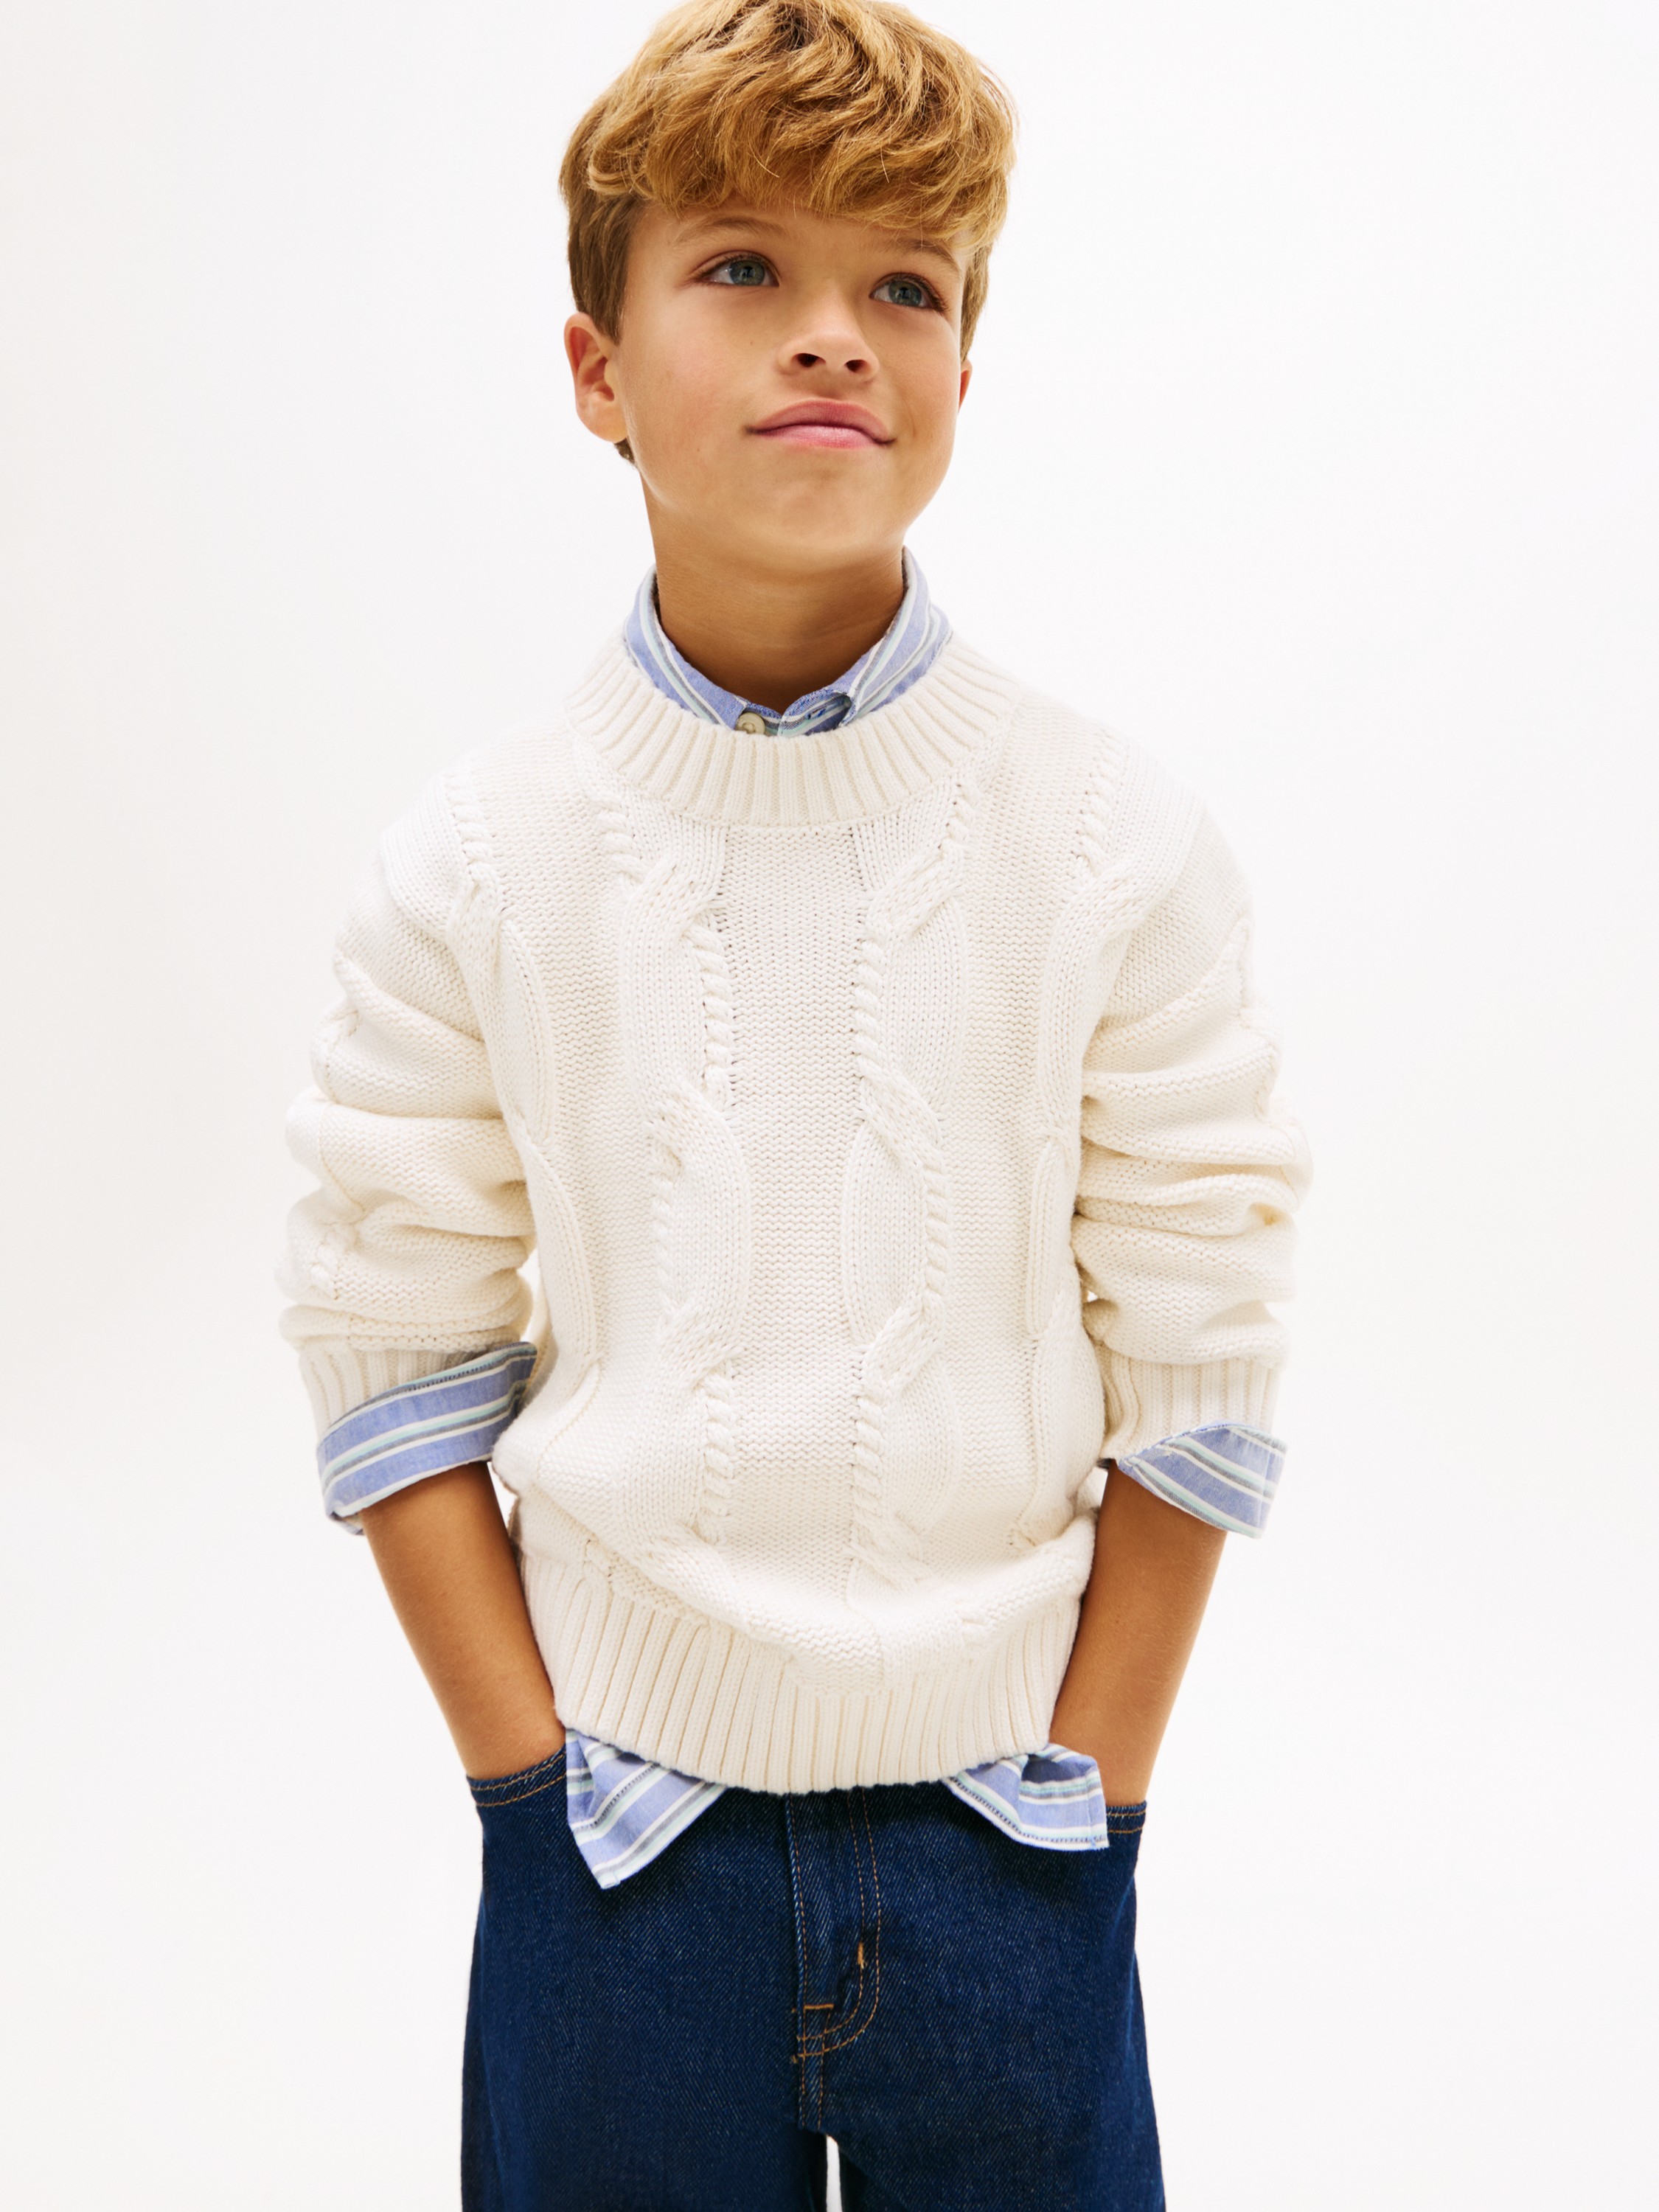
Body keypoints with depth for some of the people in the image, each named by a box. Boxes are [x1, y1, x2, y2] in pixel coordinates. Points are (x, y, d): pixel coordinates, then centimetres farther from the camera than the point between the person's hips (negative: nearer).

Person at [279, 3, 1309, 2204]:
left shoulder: (1121, 849, -6)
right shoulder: (477, 868, -5)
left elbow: (1191, 1358, -3)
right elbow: (391, 1348, -2)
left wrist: (1083, 1791, -2)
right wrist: (538, 1779, -4)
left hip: (997, 1836, 0)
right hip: (620, 1830, 0)